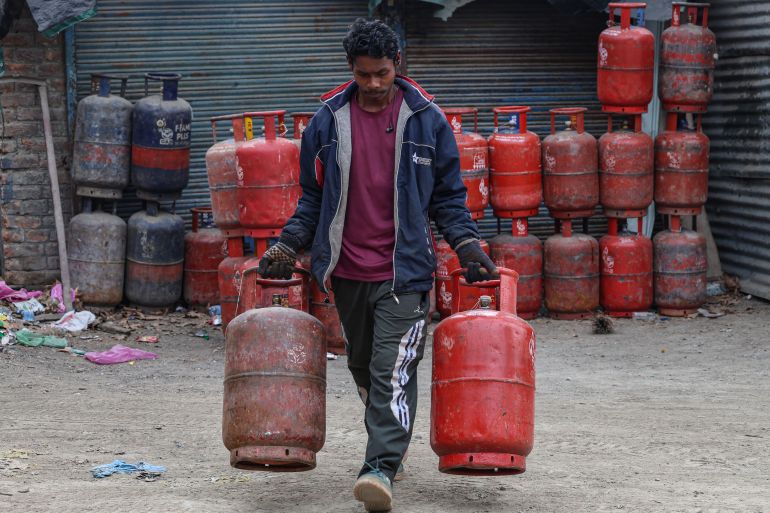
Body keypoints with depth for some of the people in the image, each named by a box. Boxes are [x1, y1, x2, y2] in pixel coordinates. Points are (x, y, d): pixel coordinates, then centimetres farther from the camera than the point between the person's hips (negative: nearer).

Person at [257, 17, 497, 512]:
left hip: (404, 270, -3)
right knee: (362, 366, 15)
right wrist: (287, 246, 4)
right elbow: (313, 196, 14)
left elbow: (448, 194, 8)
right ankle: (390, 441, 34)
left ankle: (382, 467, -20)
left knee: (393, 370, -14)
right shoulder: (329, 120, 4)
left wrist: (467, 244, -4)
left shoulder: (426, 118, 0)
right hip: (347, 268, 4)